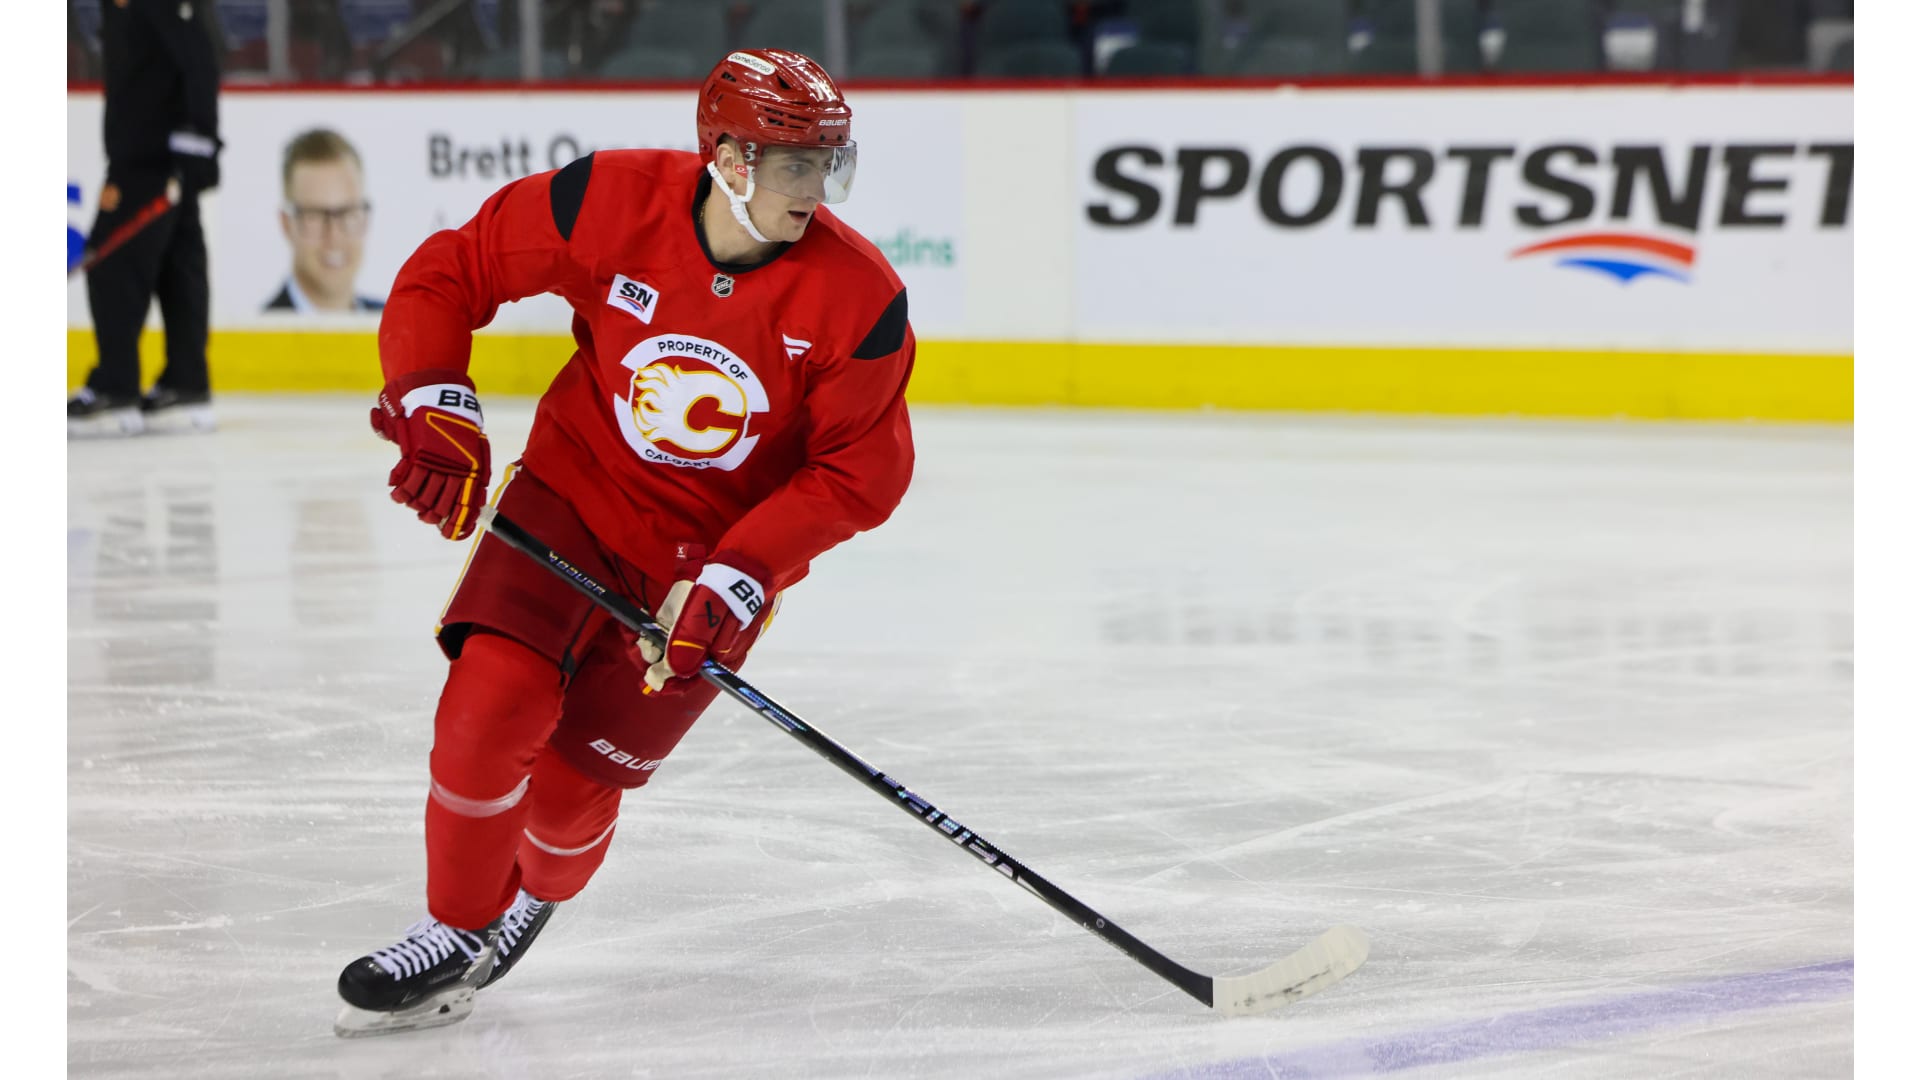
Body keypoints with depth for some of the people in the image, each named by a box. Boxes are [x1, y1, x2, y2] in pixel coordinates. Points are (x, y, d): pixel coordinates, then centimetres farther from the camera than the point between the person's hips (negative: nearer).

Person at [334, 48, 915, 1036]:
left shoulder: (858, 298, -19)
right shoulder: (611, 204, -19)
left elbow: (859, 472, -13)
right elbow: (445, 275, -7)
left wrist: (738, 578, -22)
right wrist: (433, 405, -21)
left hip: (716, 556, -1)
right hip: (572, 493, 1)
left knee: (571, 784, -1)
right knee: (489, 704, -18)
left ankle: (540, 893, 36)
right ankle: (458, 929, 7)